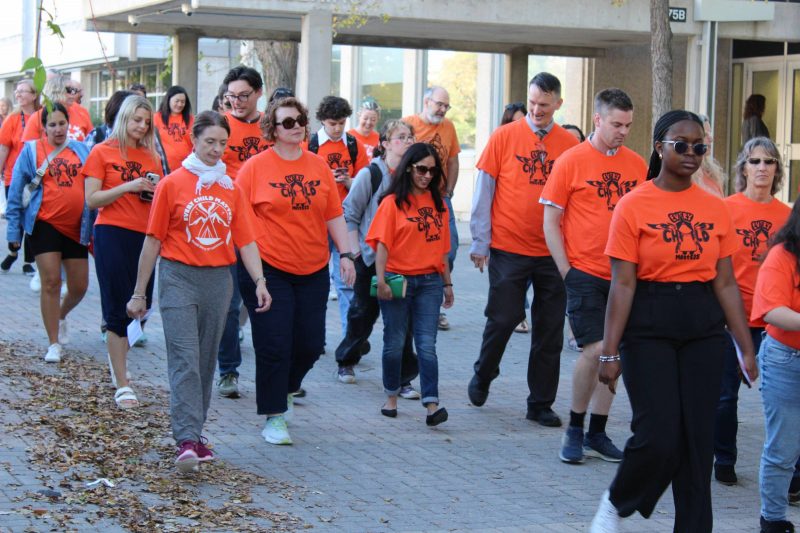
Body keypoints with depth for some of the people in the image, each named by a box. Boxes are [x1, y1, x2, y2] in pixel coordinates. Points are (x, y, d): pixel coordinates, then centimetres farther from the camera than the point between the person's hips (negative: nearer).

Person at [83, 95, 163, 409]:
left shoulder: (151, 156, 14)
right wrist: (128, 187, -16)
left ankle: (118, 358, 34)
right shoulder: (103, 152, 1)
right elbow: (92, 200, -5)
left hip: (145, 236, 5)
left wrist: (155, 192, -2)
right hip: (113, 234, -5)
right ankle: (122, 386, 1)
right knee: (118, 309, -3)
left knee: (141, 305, 7)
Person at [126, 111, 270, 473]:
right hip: (178, 278, -4)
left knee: (206, 362, 9)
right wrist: (139, 293, 1)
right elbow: (153, 240, 0)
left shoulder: (230, 188, 8)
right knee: (185, 360, -13)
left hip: (218, 280, 4)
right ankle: (187, 441, -19)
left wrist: (259, 281, -9)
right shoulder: (172, 184, -2)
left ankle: (193, 433, 20)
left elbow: (246, 240, 5)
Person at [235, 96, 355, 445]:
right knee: (274, 346, -4)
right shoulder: (255, 167, -4)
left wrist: (345, 253, 3)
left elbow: (334, 216, 11)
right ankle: (274, 418, 7)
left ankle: (284, 390, 36)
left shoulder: (319, 167, 7)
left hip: (313, 271, 4)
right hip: (269, 269, -4)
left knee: (310, 344, 7)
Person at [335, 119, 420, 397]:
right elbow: (350, 213, -3)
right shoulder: (370, 174, -7)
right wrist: (355, 250, -9)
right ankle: (346, 361, 32)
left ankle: (402, 378, 1)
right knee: (363, 312, 10)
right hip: (370, 257, -2)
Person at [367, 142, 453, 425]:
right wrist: (381, 281, -15)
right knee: (395, 343, 7)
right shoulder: (392, 201, -2)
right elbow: (382, 244, -7)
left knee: (427, 344, -5)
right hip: (398, 280, -3)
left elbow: (442, 247, 15)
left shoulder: (437, 203, 11)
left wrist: (447, 283, 16)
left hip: (429, 282, 3)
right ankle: (391, 397, 22)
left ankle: (432, 404, -12)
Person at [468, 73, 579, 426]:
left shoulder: (570, 144, 2)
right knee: (503, 318, 1)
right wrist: (480, 242, -2)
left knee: (550, 329, 5)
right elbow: (483, 191, 0)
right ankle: (482, 376, 28)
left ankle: (541, 403, 15)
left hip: (554, 251, 2)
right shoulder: (504, 137, -2)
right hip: (508, 248, -2)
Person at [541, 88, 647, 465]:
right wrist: (567, 272, -7)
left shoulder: (637, 165, 7)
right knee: (595, 349, -13)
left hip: (623, 275, 4)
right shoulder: (571, 161, -4)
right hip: (585, 273, -4)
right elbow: (550, 222, -2)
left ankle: (597, 434, 18)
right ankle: (574, 430, 5)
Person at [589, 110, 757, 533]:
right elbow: (622, 283, -8)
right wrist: (610, 352, -11)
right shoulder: (634, 205, -5)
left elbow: (726, 283, 9)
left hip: (703, 327, 4)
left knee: (698, 438, 4)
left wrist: (747, 348, 7)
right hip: (649, 327, -4)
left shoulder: (715, 209, 7)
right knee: (658, 436, -9)